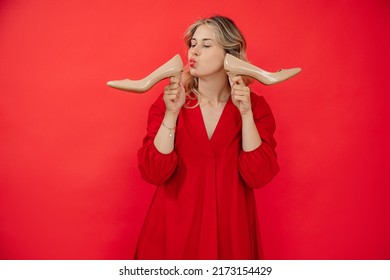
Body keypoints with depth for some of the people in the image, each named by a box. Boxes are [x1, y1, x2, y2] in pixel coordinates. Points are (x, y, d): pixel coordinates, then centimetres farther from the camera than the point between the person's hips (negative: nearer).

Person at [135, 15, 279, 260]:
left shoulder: (255, 105, -4)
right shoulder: (169, 101, -5)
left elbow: (259, 175, -12)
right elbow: (153, 172, -12)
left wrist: (246, 113, -18)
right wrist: (171, 113, -21)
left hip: (229, 226, 0)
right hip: (176, 225, 0)